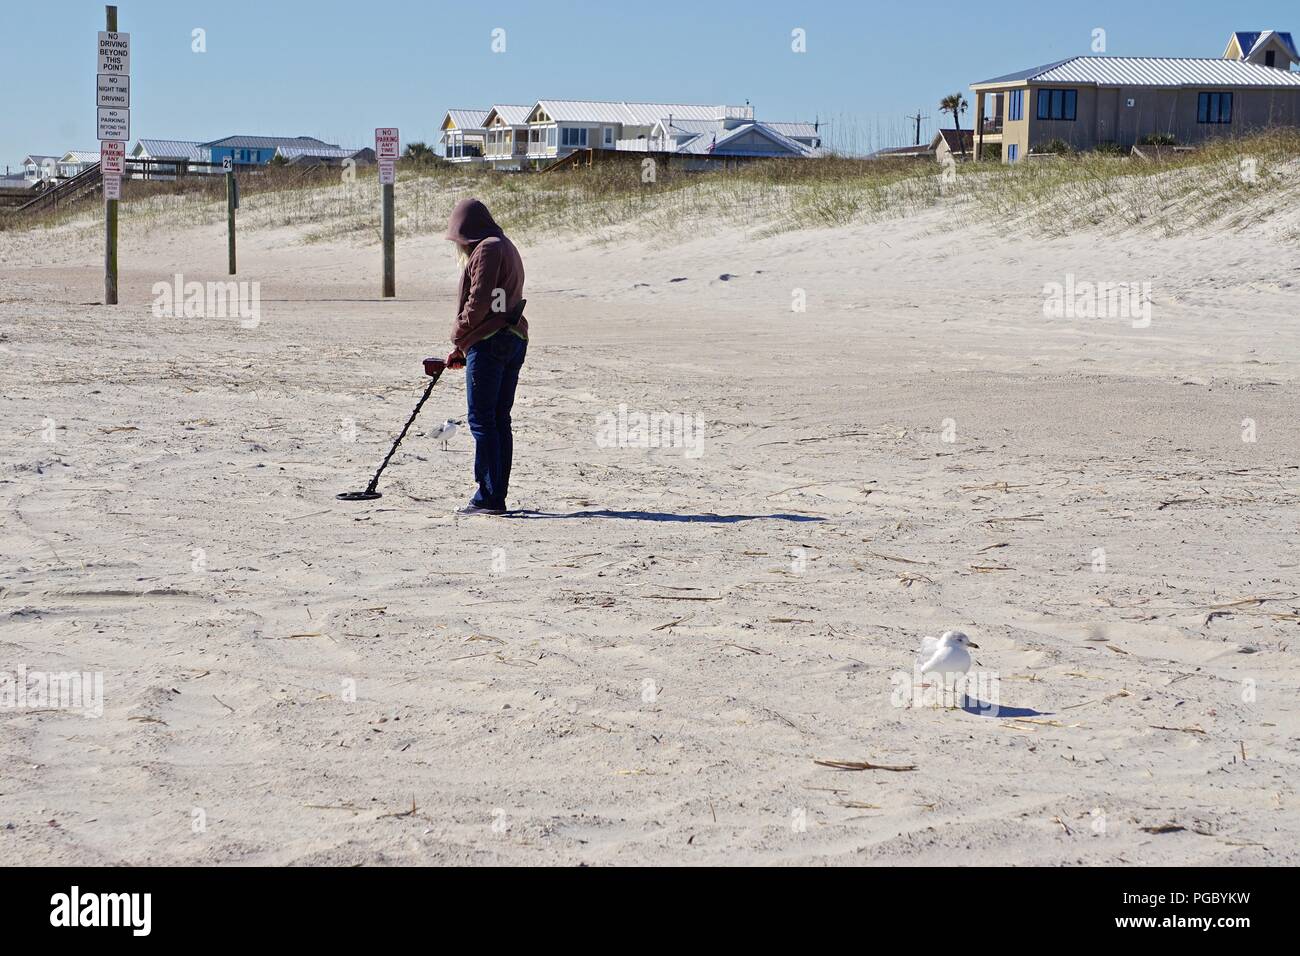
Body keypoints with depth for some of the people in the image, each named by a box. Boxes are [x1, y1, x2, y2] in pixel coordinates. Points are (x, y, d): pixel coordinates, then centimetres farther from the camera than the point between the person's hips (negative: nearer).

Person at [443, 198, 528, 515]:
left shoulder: (488, 248, -9)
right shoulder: (506, 248, 23)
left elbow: (480, 300, -16)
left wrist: (458, 334, -1)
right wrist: (462, 347, 21)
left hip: (489, 343, -10)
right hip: (514, 339, 10)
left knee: (482, 420, -7)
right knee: (500, 420, 11)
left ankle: (489, 497, -8)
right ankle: (497, 496, 13)